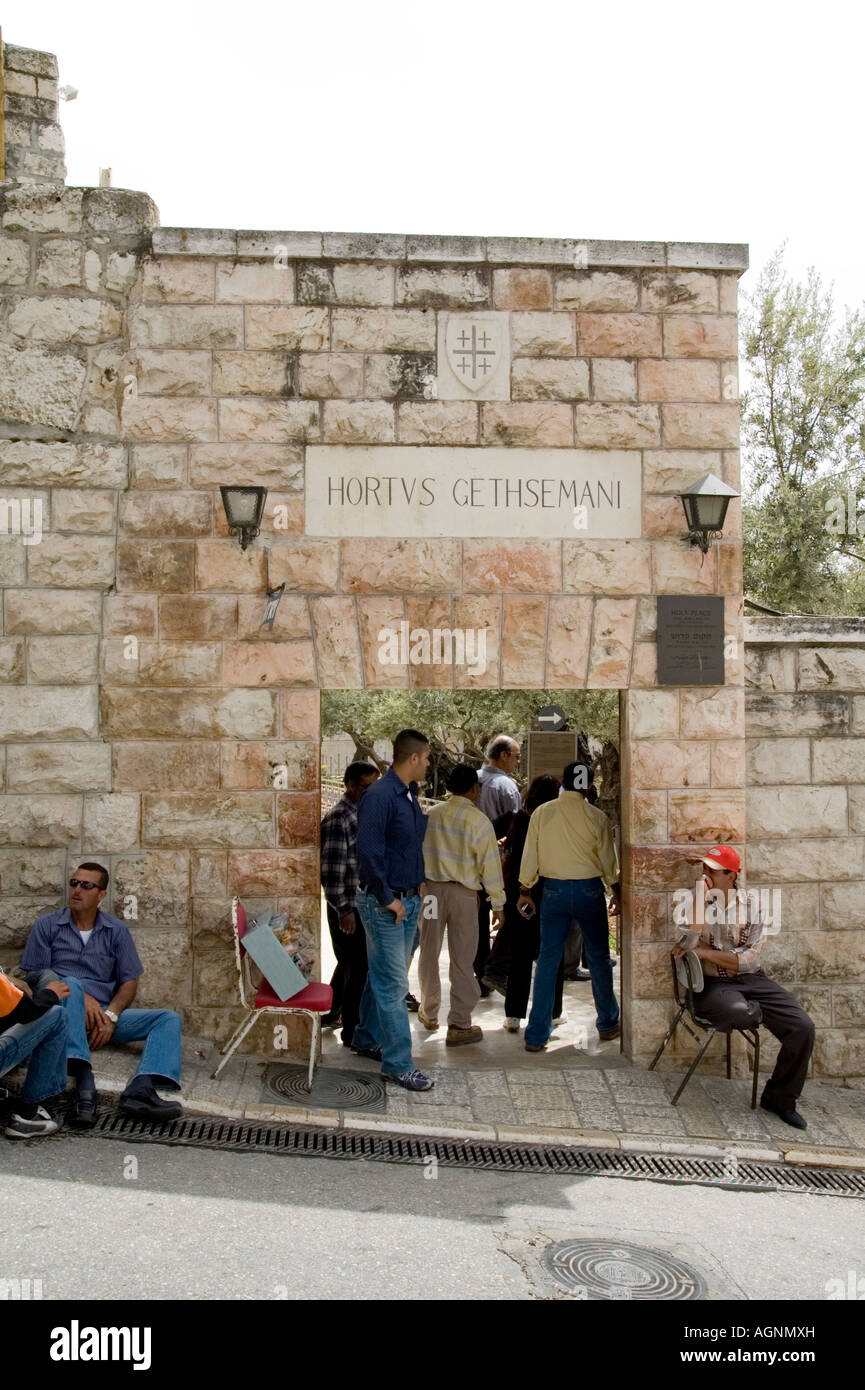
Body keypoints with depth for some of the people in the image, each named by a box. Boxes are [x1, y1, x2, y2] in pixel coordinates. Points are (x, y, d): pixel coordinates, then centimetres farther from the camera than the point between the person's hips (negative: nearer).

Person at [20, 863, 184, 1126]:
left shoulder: (117, 930, 15)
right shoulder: (46, 925, 9)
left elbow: (129, 981, 10)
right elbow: (34, 977, 0)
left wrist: (111, 1015, -11)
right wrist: (83, 998, -14)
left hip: (105, 1015, 3)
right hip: (61, 1014, -3)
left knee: (169, 1018, -14)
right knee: (71, 985, -37)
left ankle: (140, 1089, -41)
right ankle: (85, 1086, -49)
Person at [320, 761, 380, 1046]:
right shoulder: (338, 818, -18)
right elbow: (331, 869, -22)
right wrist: (343, 909, -22)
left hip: (365, 904, 9)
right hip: (348, 907, -9)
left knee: (350, 963, 21)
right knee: (358, 967, -3)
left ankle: (330, 1013, 39)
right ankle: (351, 1031, 9)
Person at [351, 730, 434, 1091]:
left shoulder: (410, 795, 9)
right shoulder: (380, 796, -19)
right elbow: (368, 852, -22)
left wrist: (418, 881, 14)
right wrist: (387, 899, -18)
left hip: (409, 899, 9)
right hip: (385, 902, -9)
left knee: (383, 975, 18)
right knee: (393, 984, -4)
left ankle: (367, 1039, 32)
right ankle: (398, 1062, 3)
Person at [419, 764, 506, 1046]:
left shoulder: (432, 814, -1)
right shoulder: (479, 821, -11)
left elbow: (419, 852, 7)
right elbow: (490, 864, -9)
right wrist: (497, 904, -2)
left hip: (431, 887, 4)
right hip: (463, 893, -3)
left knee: (429, 952, 17)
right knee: (462, 959, 4)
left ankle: (429, 1014, 32)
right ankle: (459, 1025, 8)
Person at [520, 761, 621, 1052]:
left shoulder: (541, 813, -2)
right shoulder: (596, 817, -6)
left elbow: (529, 856, 2)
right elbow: (608, 860, 1)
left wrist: (524, 891, 12)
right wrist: (617, 893, 15)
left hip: (554, 890, 1)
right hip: (588, 889, -1)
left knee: (548, 960, 4)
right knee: (598, 958, 13)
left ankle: (536, 1035, 4)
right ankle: (607, 1024, 26)